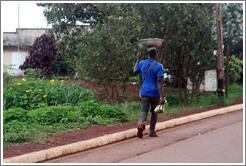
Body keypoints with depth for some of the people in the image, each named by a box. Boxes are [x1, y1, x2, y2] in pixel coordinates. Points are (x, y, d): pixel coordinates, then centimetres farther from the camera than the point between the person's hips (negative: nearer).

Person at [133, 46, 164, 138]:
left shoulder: (142, 63, 0)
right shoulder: (159, 66, -10)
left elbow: (135, 72, 20)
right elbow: (159, 81, -18)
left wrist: (138, 60, 29)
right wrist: (161, 96, -21)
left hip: (144, 93, 2)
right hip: (155, 93, -1)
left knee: (144, 111, 3)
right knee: (154, 112, 15)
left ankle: (141, 124, -28)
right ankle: (152, 131, 19)